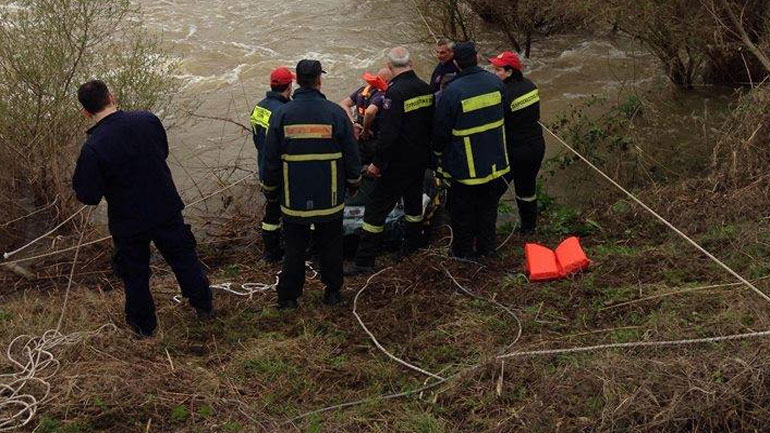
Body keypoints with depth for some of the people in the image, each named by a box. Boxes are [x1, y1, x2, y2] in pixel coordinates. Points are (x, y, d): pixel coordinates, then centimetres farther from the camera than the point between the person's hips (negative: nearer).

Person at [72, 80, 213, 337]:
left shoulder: (92, 148, -25)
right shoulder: (148, 120, -12)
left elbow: (88, 196, -18)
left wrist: (80, 176, 0)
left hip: (129, 222, -3)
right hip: (167, 210, 3)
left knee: (134, 273, 17)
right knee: (184, 257, 23)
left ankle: (144, 325, 34)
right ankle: (204, 306, 39)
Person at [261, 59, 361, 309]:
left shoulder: (281, 115, -8)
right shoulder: (335, 113, -9)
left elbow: (271, 160, -2)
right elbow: (352, 155, -1)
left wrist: (270, 191, 13)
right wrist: (353, 183, 15)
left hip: (294, 199, 0)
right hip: (330, 199, 0)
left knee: (294, 248, 12)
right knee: (330, 246, 16)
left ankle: (288, 296, 19)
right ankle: (332, 292, 27)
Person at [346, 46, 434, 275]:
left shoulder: (395, 92, -21)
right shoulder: (426, 89, 3)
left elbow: (389, 134, -25)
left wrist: (377, 163, -16)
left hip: (398, 163, -7)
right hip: (421, 160, 8)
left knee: (376, 209, -2)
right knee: (414, 204, 22)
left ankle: (364, 261, 0)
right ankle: (411, 251, 34)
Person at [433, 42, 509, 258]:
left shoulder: (452, 91, -22)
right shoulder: (495, 82, -6)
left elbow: (441, 129, -12)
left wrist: (438, 151, 7)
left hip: (466, 164, -5)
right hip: (494, 160, 5)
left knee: (462, 208, 13)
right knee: (488, 205, 20)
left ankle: (463, 250, 26)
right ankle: (486, 247, 32)